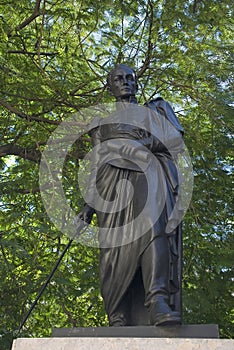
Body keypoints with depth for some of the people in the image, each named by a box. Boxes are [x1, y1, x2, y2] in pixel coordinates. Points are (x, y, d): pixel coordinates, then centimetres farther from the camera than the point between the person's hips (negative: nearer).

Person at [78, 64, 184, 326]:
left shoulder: (153, 111, 29)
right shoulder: (102, 118, 29)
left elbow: (176, 140, 12)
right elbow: (96, 161, 20)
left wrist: (148, 142, -7)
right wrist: (90, 202, 8)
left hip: (149, 172, -1)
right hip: (113, 175, 1)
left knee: (153, 224, -30)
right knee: (117, 244, -17)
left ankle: (158, 302, -46)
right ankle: (118, 319, -21)